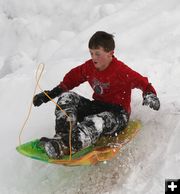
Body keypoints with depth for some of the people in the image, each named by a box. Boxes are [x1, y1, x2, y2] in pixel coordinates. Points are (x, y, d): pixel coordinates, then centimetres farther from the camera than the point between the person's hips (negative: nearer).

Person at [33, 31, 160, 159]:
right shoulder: (89, 67, 3)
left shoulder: (122, 71, -14)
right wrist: (49, 94, 9)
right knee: (66, 97, -14)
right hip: (97, 107, 7)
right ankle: (63, 136, -37)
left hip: (118, 115, -7)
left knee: (96, 122, -40)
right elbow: (71, 80, 15)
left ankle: (64, 146, -64)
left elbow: (143, 83, -8)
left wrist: (150, 95, -29)